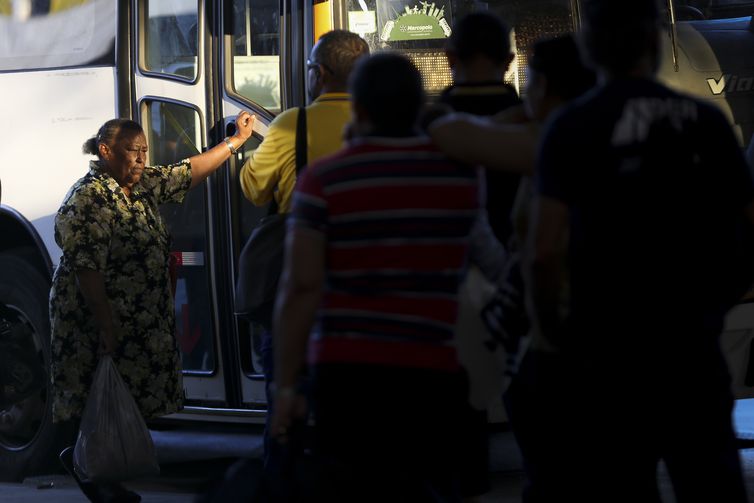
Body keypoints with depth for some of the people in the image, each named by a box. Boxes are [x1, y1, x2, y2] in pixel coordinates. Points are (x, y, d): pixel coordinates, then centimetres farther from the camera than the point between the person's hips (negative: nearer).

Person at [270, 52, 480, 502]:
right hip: (431, 369, 2)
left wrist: (286, 384, -5)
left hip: (346, 371, -2)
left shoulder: (325, 181, -5)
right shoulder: (461, 174, 5)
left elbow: (302, 288, -10)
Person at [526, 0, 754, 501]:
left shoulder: (573, 128, -8)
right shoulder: (706, 121, 1)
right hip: (695, 350, 3)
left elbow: (546, 252, -17)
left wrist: (549, 326, 0)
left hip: (609, 352, -3)